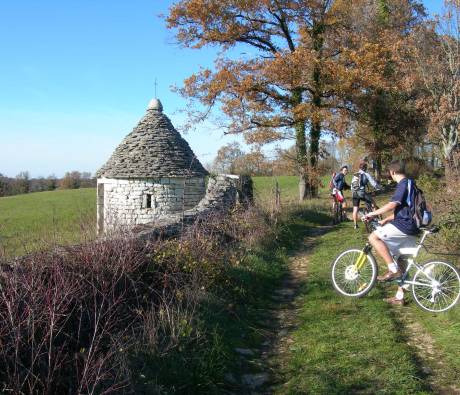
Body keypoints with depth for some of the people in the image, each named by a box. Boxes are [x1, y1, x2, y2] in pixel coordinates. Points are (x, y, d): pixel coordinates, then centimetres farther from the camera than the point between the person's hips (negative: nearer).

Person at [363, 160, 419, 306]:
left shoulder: (403, 184, -11)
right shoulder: (409, 184, 21)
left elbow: (392, 205, -22)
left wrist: (372, 214, -15)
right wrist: (385, 221, 24)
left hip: (405, 225, -10)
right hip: (410, 229, 10)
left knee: (373, 237, -16)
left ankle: (393, 269, -14)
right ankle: (399, 297, 21)